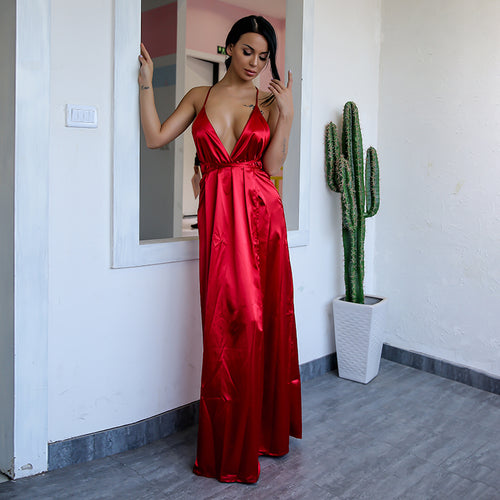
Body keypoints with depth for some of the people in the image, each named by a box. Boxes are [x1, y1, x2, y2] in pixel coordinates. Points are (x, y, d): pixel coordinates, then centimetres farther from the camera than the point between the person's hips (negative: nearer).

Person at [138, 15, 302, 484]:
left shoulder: (269, 102, 11)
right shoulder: (199, 96, 13)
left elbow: (273, 165, -1)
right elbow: (155, 136, 5)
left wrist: (286, 113, -6)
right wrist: (146, 82, 5)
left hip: (261, 214, 1)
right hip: (218, 216, 0)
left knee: (264, 317, 3)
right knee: (225, 325, 0)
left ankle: (264, 429, 23)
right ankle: (230, 445, 15)